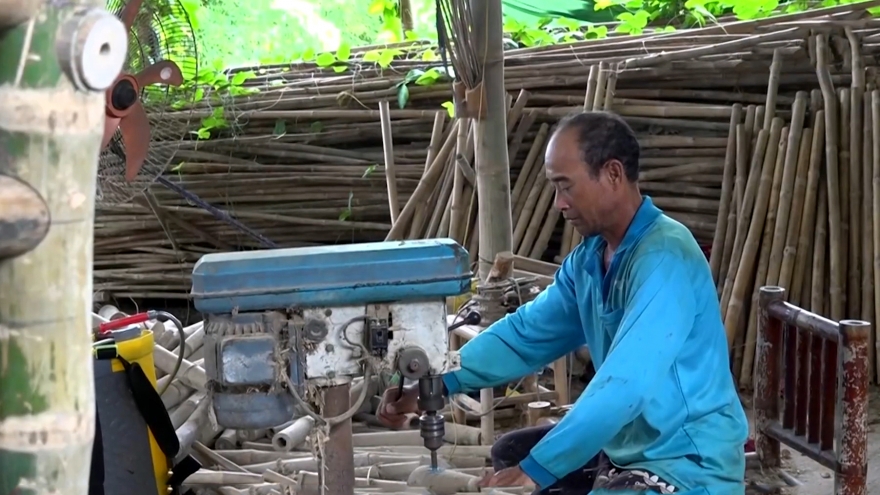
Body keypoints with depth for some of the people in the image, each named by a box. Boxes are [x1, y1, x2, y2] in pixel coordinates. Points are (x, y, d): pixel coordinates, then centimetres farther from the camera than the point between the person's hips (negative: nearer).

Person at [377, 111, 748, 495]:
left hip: (690, 463, -9)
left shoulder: (664, 258, -24)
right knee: (510, 454, 19)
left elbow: (624, 386, -31)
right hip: (629, 445, 9)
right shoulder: (589, 258, 5)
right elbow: (525, 334, 8)